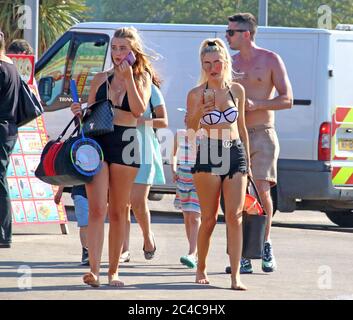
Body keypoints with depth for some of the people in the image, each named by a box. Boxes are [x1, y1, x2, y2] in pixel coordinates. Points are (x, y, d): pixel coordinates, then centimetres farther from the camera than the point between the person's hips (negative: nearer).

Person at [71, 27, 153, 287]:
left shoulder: (142, 77, 5)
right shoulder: (101, 79, 12)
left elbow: (138, 110, -10)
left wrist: (128, 78, -13)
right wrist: (80, 112, -5)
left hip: (125, 143, -1)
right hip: (97, 141, 1)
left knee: (118, 211, 6)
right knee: (97, 209, -11)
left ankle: (113, 270, 15)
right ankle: (94, 270, -19)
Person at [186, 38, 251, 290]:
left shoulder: (236, 90, 10)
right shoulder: (196, 94, -1)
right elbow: (190, 129, -5)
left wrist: (247, 160, 19)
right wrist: (199, 112, -25)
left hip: (235, 153, 3)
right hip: (209, 155, -2)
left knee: (235, 216, -7)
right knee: (209, 218, 1)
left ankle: (236, 276, -12)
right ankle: (201, 269, 19)